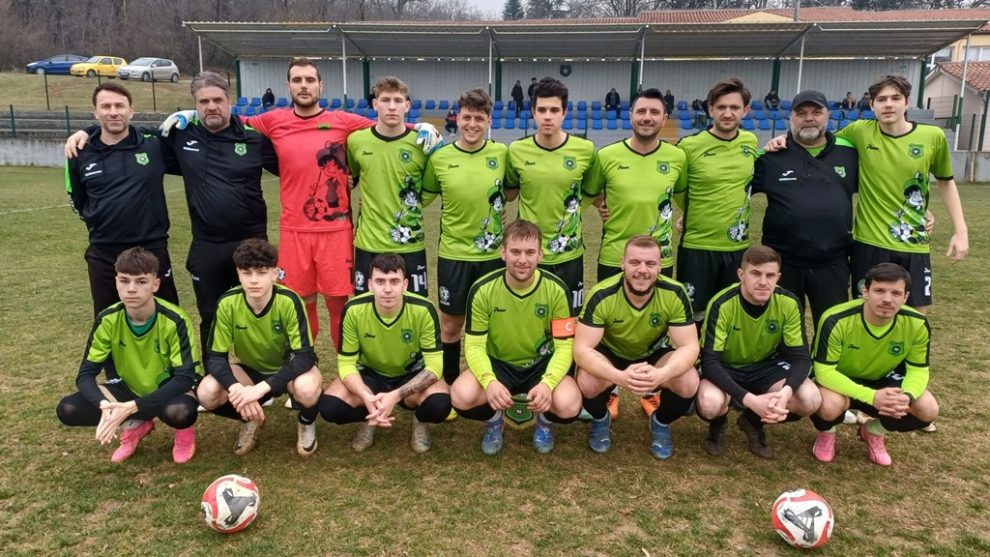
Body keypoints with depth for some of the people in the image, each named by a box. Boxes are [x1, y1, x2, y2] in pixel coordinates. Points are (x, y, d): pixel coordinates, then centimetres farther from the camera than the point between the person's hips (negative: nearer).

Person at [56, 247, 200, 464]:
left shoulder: (174, 320, -26)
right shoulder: (108, 320, -15)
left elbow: (185, 377, -28)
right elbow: (86, 374, -13)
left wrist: (132, 407, -37)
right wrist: (105, 405, -35)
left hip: (170, 389, -4)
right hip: (131, 387, 4)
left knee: (178, 412, -39)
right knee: (67, 410, -17)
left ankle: (184, 429, 0)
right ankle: (136, 425, 7)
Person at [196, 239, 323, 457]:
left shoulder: (289, 301, -28)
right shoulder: (228, 304, -21)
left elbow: (305, 356, -30)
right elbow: (215, 357, -16)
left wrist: (261, 388, -41)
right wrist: (236, 388, -37)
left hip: (288, 369, -3)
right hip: (249, 369, 3)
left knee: (307, 388, -38)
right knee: (206, 393, -26)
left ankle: (307, 423, 1)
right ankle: (250, 420, 8)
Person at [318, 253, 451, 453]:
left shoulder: (423, 310, -27)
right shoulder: (354, 310, -24)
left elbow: (434, 365, -24)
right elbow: (346, 363, -17)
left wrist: (395, 396, -38)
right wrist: (367, 397, -37)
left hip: (412, 374, -1)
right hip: (370, 373, 1)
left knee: (439, 405, -32)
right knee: (330, 407, -26)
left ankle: (420, 421, 6)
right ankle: (368, 419, 9)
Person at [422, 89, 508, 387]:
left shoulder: (502, 153, -4)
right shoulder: (439, 157, -5)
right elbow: (424, 197, 8)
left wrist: (500, 209, -2)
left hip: (493, 253, 1)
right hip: (453, 253, 0)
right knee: (451, 325, 10)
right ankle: (450, 386, 29)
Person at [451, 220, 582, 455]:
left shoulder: (556, 289, -16)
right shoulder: (483, 290, -17)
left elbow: (564, 346, -14)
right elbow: (474, 346, -14)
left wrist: (547, 383, -33)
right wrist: (490, 381, -34)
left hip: (541, 364, 0)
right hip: (498, 364, 0)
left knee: (569, 405, -31)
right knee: (461, 396, -31)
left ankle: (544, 420, 11)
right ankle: (494, 420, 8)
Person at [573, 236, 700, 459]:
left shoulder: (675, 294, -25)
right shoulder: (601, 296, -30)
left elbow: (689, 347, -23)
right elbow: (582, 349, -31)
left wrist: (662, 374, -46)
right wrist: (620, 376, -50)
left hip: (654, 353, 2)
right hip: (610, 353, -1)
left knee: (688, 384, -27)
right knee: (587, 383, -32)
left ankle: (661, 423, 8)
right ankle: (600, 420, 6)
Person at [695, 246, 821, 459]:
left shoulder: (789, 303, -18)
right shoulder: (722, 304, -28)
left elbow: (800, 357, -14)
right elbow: (709, 361, -28)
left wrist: (786, 392, -36)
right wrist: (750, 399, -40)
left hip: (766, 366, 4)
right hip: (724, 368, -3)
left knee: (811, 400, -22)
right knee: (710, 403, -36)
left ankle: (754, 422, 9)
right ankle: (717, 426, 5)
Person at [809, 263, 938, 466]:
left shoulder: (917, 324, -19)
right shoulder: (836, 320, -32)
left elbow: (918, 370, -9)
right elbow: (824, 371, -30)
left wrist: (907, 396, -34)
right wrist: (871, 396, -42)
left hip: (881, 380, 4)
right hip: (837, 380, -4)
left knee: (929, 410, -19)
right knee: (830, 405, -37)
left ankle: (873, 431, 13)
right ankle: (826, 432, 3)